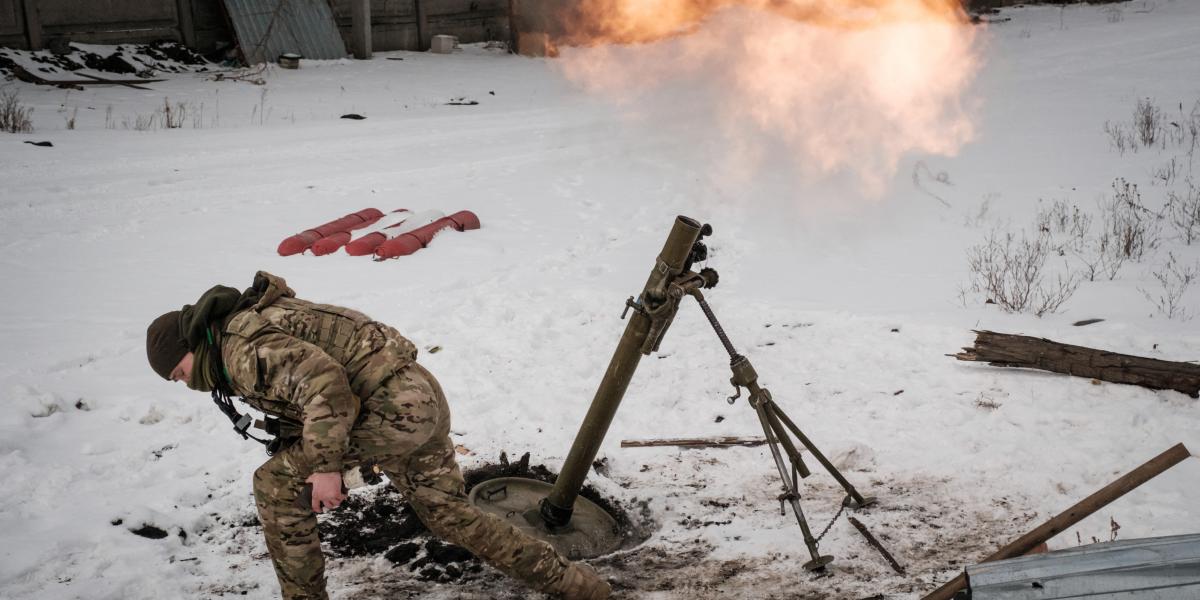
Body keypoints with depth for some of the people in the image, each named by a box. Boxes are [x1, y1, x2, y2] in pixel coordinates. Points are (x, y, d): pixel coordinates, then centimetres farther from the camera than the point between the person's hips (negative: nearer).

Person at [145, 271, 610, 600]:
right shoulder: (257, 324, 22)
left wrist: (323, 466, -22)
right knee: (449, 515, 19)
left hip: (393, 407, -10)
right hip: (422, 399, 10)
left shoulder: (243, 348, -11)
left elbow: (322, 379, -26)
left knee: (274, 483, 1)